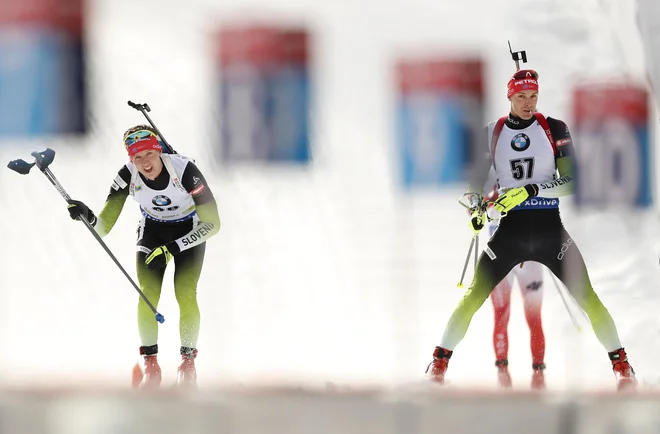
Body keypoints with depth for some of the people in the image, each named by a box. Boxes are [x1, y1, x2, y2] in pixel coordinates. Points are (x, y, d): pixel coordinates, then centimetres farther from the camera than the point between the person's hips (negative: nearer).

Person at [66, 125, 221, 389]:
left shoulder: (184, 169, -32)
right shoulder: (128, 176, -24)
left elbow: (212, 223, -25)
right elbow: (103, 227, -21)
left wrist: (173, 249, -31)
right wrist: (88, 217, -44)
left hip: (190, 232, -2)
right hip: (152, 231, 2)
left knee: (185, 295, -18)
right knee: (148, 296, -15)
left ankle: (188, 362, 1)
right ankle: (150, 365, -1)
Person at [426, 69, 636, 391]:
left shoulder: (554, 129, 0)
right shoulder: (492, 133, 5)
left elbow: (571, 181, -5)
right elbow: (475, 179, 13)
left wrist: (532, 190, -19)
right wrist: (476, 210, -6)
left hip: (549, 228, -1)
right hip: (510, 229, 1)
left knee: (587, 298, -8)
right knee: (473, 297, -7)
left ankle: (621, 365, 2)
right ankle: (440, 361, 6)